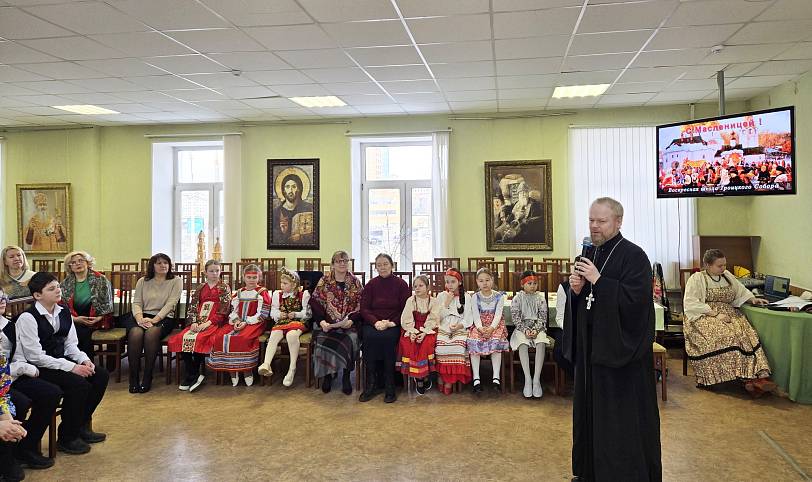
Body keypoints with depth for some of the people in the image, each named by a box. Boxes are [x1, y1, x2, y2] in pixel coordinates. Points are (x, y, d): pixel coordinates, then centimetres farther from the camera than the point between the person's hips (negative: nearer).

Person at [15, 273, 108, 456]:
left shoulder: (63, 313, 5)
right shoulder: (28, 318, -18)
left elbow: (71, 344, 11)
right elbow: (36, 357, -21)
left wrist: (84, 360, -10)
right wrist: (72, 367, -24)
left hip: (61, 361, 8)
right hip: (37, 369, -8)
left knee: (101, 375, -6)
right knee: (79, 384, -27)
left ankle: (82, 426, 11)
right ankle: (66, 439, -7)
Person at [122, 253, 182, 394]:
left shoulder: (176, 281, 8)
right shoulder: (142, 281, 17)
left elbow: (170, 304, -4)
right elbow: (136, 302, 8)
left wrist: (155, 319, -16)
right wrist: (140, 318, -13)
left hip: (164, 317, -2)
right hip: (142, 316, 2)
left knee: (151, 332, -35)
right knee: (135, 333, -32)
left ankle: (147, 378, -25)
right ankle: (133, 379, -24)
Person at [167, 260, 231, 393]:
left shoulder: (224, 288, 7)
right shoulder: (201, 287, 19)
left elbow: (224, 310, -3)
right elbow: (192, 306, 13)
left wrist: (208, 322, -15)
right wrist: (194, 322, -6)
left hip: (215, 322, -4)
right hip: (198, 322, 5)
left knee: (199, 338, -32)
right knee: (181, 338, -22)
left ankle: (191, 377, -16)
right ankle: (194, 376, -15)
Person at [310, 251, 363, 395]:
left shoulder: (355, 282, 9)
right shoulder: (324, 281, 8)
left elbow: (360, 305, 3)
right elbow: (315, 302, 2)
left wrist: (351, 320, -14)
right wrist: (321, 321, -13)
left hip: (349, 324, 0)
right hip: (327, 324, 0)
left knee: (351, 339, -31)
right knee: (323, 341, -29)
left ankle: (346, 377, -13)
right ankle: (327, 375, -6)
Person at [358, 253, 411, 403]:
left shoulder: (401, 284, 6)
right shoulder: (371, 284, 10)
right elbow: (364, 308, 5)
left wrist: (391, 323, -14)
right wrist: (376, 322, -14)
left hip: (393, 324, -1)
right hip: (372, 323, 2)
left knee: (388, 337, -34)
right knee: (370, 336, -31)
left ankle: (390, 386, -24)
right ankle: (371, 385, -23)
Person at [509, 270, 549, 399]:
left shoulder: (540, 298, 6)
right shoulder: (517, 299, 3)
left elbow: (543, 317, 2)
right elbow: (515, 317, -2)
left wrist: (536, 329, -14)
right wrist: (525, 329, -16)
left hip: (538, 327, 1)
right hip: (522, 328, -1)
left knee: (541, 343, -32)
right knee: (522, 343, -33)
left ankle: (536, 380, -34)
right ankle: (527, 380, -34)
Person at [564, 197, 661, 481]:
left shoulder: (633, 256, -12)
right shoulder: (589, 255, 10)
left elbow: (635, 299, -22)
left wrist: (598, 281, -23)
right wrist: (575, 290, -6)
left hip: (622, 349, -7)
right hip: (591, 346, 8)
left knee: (622, 417, 2)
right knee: (591, 411, 15)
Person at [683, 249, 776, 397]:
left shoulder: (727, 276, 20)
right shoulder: (697, 278, 1)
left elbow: (742, 292, 31)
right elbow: (690, 303, -10)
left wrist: (753, 299, 8)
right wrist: (715, 314, -17)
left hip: (730, 315, 5)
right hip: (704, 317, -5)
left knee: (747, 334, -26)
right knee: (725, 335, -35)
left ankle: (760, 375, -38)